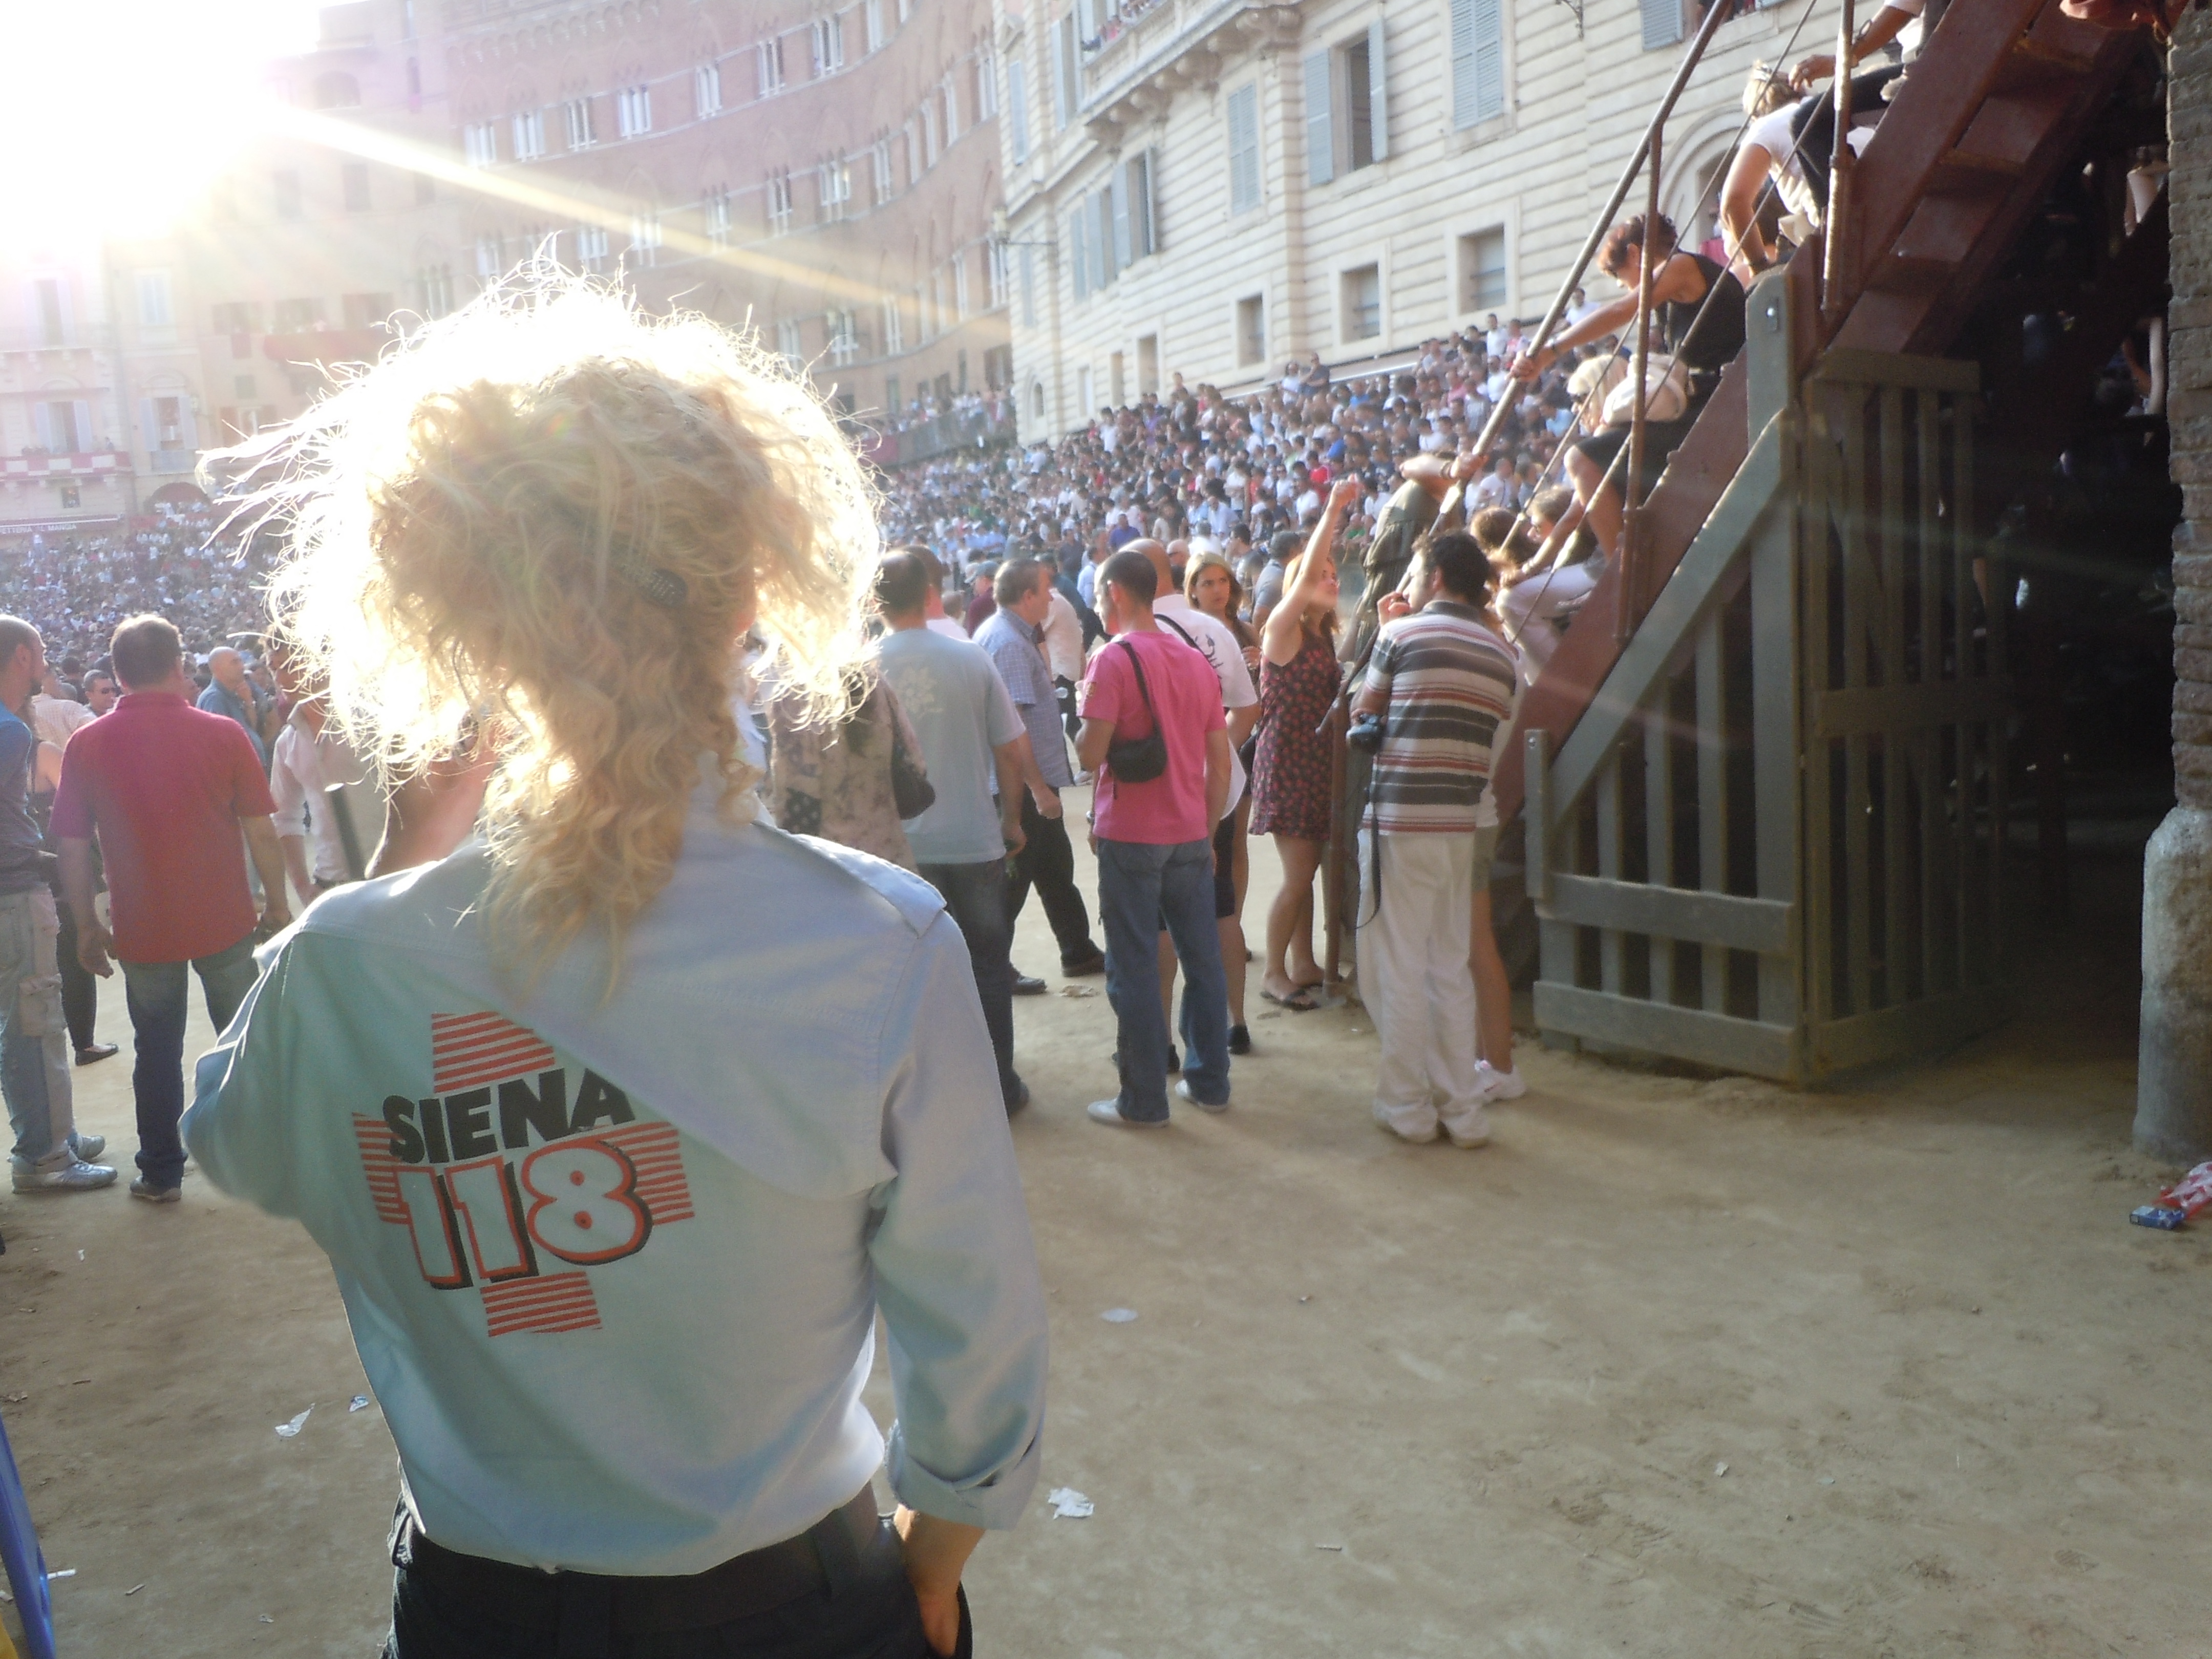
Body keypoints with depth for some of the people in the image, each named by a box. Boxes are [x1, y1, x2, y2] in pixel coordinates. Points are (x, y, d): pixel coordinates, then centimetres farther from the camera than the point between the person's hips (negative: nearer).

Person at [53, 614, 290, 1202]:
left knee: (157, 1052, 13)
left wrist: (87, 925, 8)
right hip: (224, 921, -1)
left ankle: (161, 1173, 19)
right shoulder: (223, 734, -9)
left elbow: (73, 847, -2)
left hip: (142, 930, 1)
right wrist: (277, 904, 3)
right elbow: (261, 831, -8)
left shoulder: (86, 746, -4)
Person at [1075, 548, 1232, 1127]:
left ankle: (1143, 1101, 6)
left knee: (1134, 970, 1)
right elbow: (1221, 764, 10)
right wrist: (1207, 832, 17)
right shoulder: (1196, 662, 9)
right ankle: (1209, 1083, 21)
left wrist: (1083, 710, 4)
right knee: (1203, 960, 12)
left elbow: (1090, 754, -16)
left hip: (1130, 835, -6)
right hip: (1190, 835, 6)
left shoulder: (1114, 659, -11)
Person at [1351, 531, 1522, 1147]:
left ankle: (1407, 1107, 9)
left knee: (1397, 969, 3)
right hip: (1463, 825, 5)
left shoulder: (1404, 634, -5)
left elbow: (1362, 713, 7)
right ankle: (1463, 1108, 17)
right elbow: (1500, 743, 12)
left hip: (1399, 820, -5)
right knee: (1450, 967, 14)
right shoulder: (1502, 654, 9)